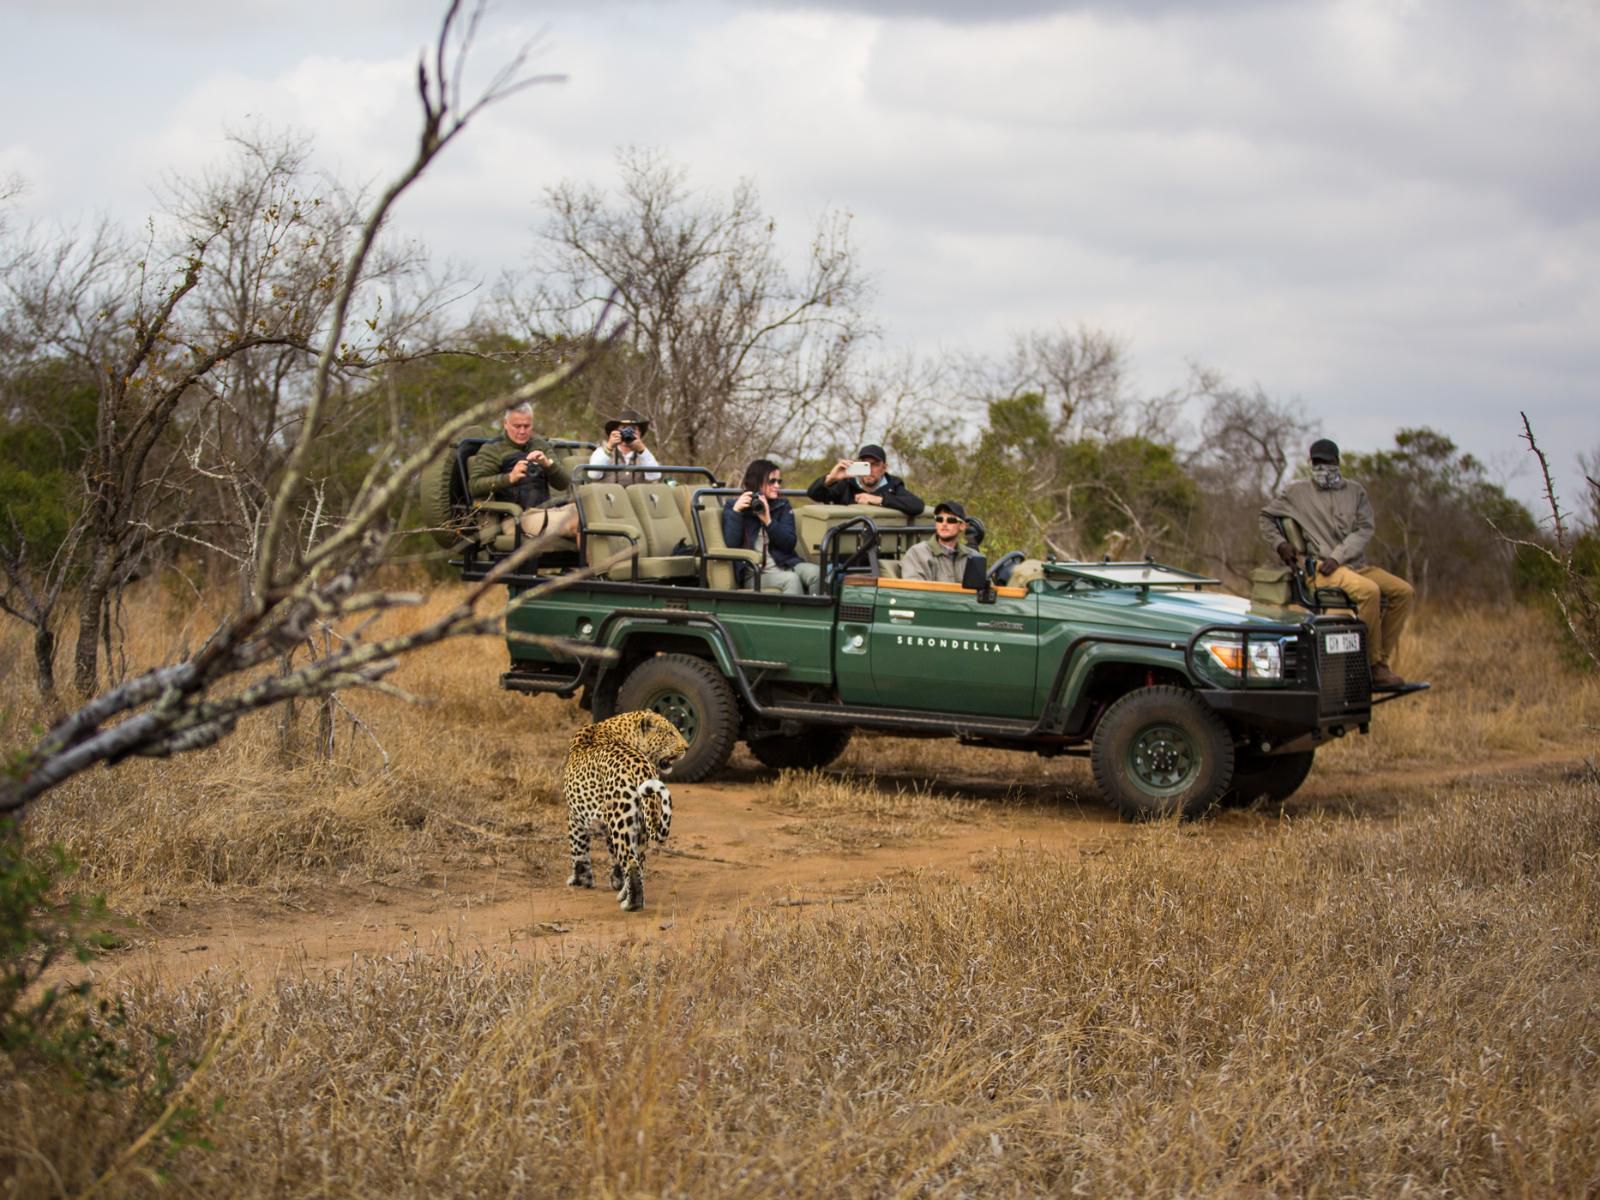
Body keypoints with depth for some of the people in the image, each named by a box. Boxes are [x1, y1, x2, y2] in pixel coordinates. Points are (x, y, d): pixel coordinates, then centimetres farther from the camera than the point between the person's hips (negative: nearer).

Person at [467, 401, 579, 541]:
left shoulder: (542, 446, 22)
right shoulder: (492, 449, 8)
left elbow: (564, 483, 11)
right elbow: (474, 486, -8)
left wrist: (548, 464, -11)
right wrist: (509, 478, -23)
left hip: (545, 508, 6)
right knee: (574, 522, -31)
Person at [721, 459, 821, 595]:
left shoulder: (783, 506, 14)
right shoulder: (733, 507, 7)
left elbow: (790, 543, 2)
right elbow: (731, 544, -6)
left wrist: (768, 521, -11)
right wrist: (736, 512, -14)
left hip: (784, 564, 3)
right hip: (754, 573, -3)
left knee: (816, 573, -28)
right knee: (792, 579, -33)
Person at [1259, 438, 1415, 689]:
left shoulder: (1354, 491, 14)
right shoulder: (1297, 492, 8)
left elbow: (1365, 528, 3)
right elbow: (1267, 517, 18)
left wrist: (1337, 557, -12)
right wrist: (1279, 543, -1)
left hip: (1356, 564, 5)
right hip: (1321, 567, -5)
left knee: (1402, 591, -15)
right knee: (1368, 590, -32)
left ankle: (1383, 661, -11)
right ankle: (1374, 667, -27)